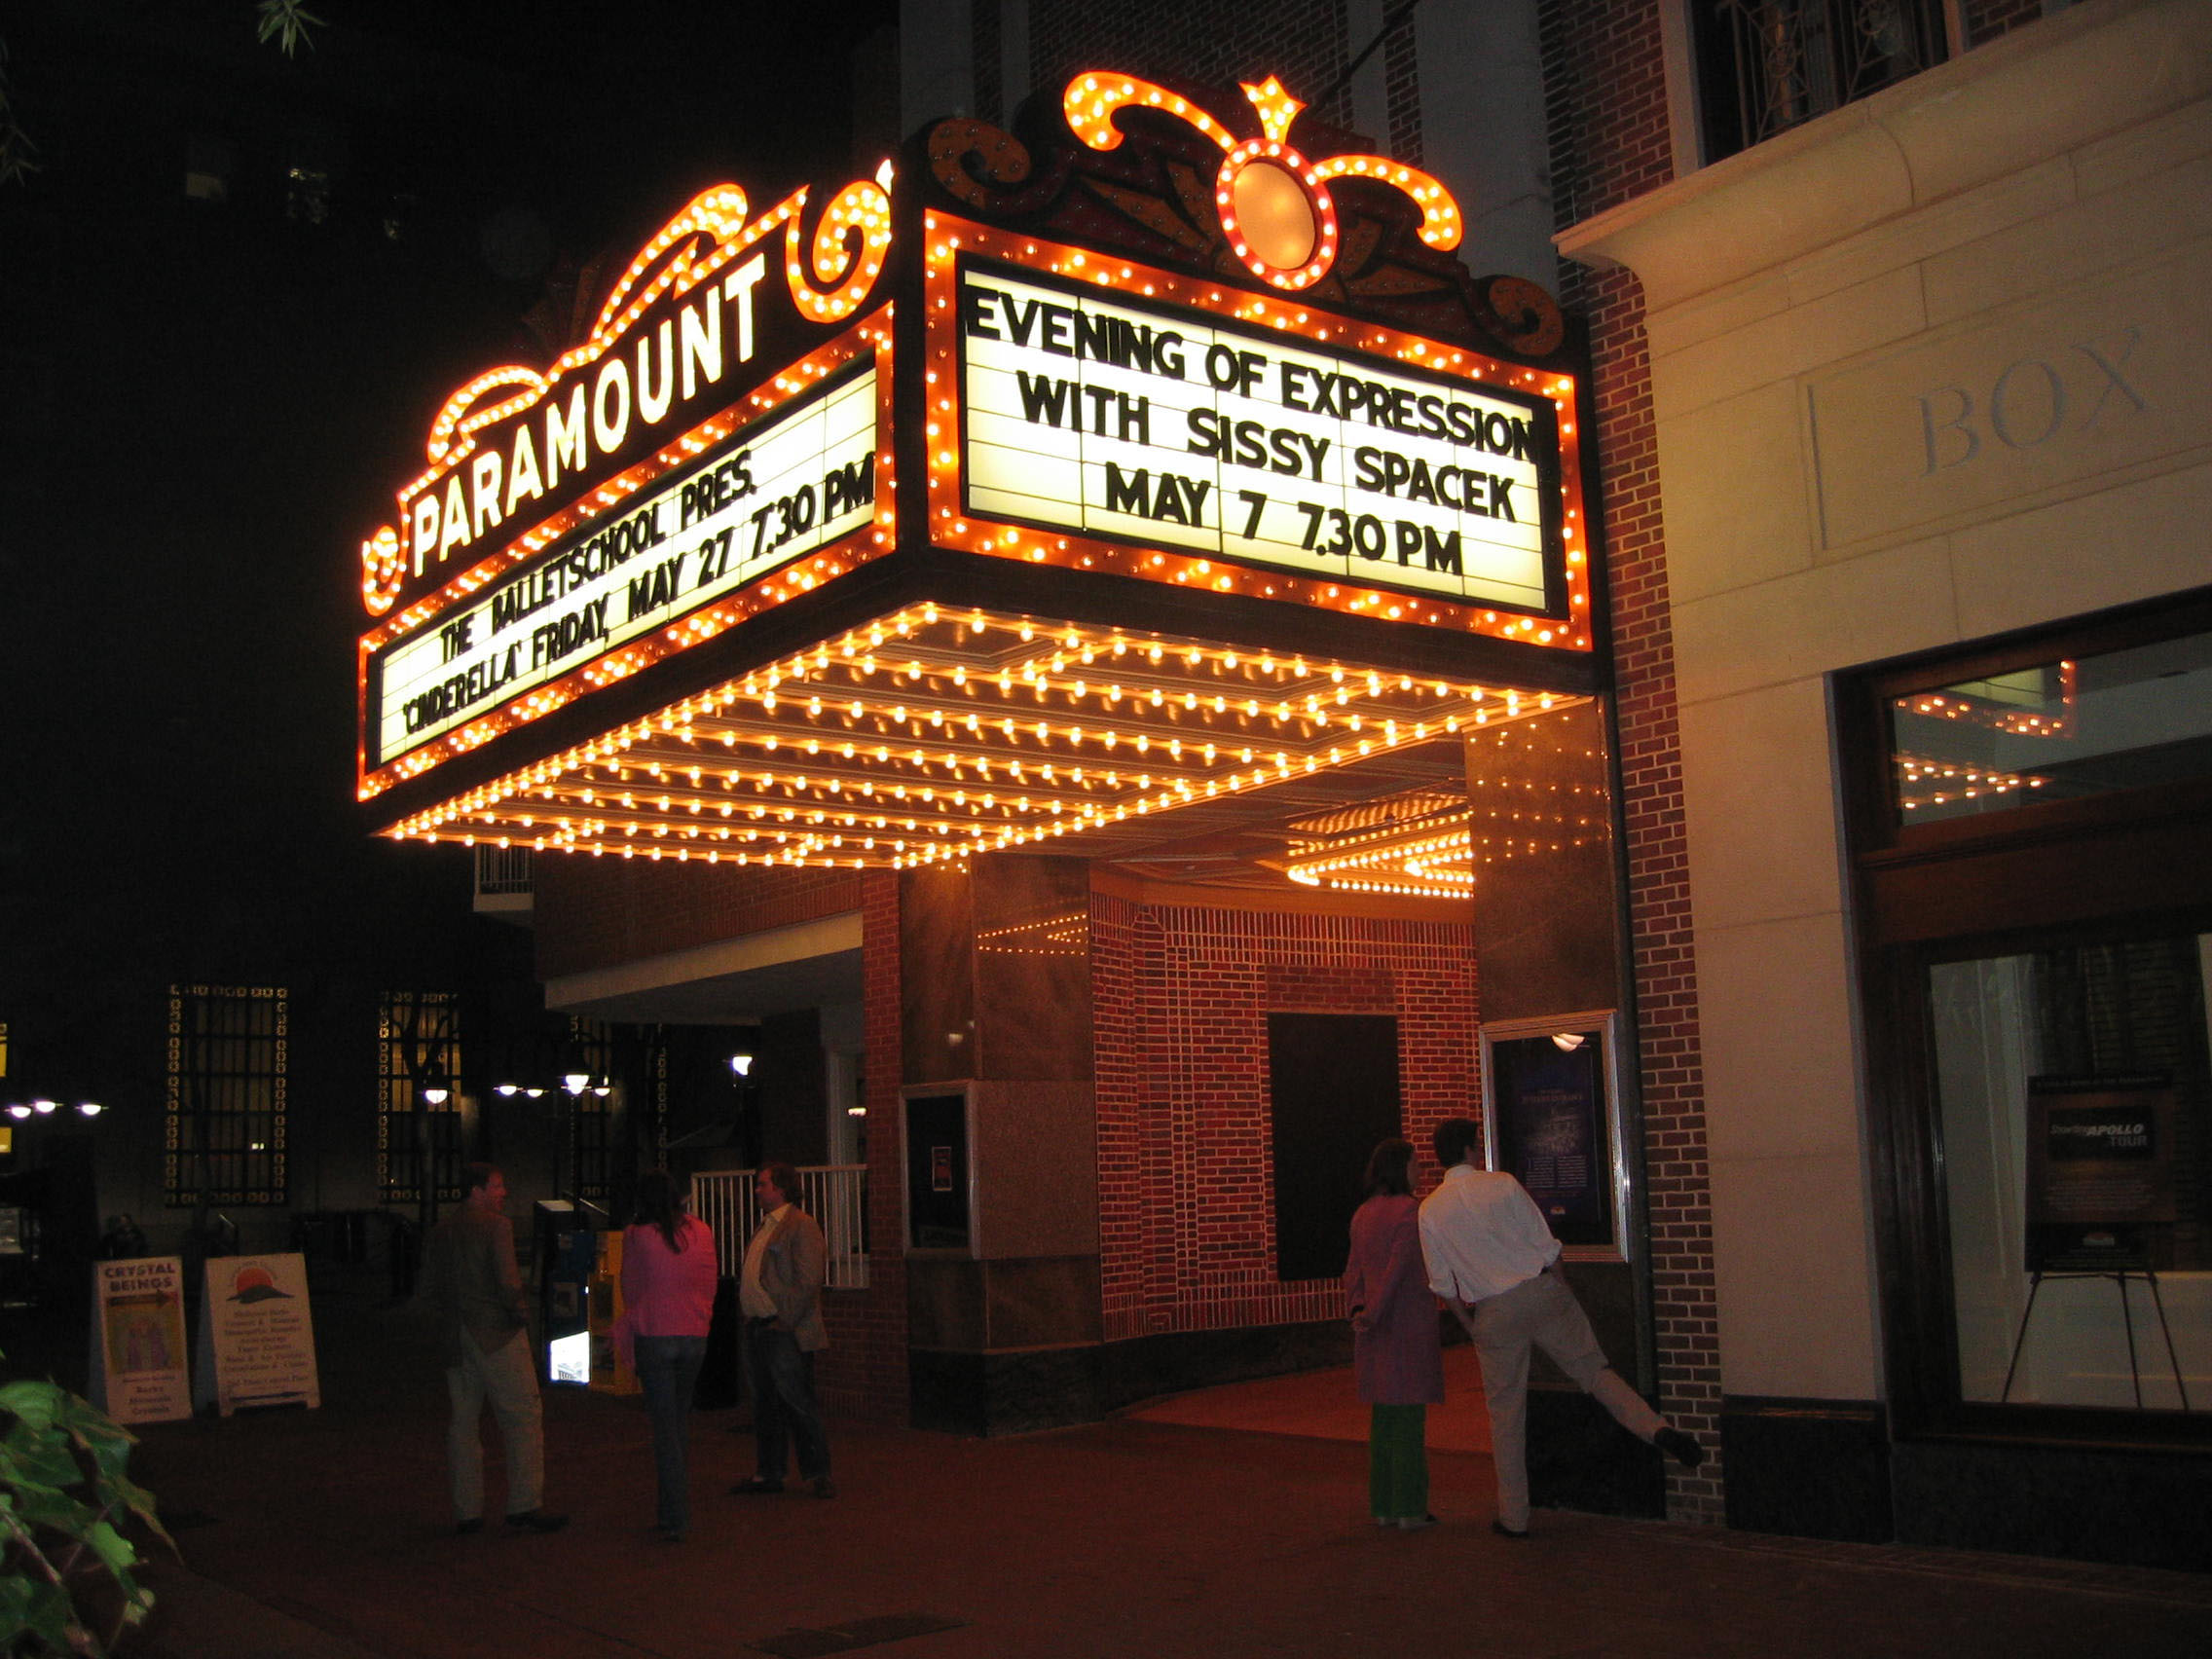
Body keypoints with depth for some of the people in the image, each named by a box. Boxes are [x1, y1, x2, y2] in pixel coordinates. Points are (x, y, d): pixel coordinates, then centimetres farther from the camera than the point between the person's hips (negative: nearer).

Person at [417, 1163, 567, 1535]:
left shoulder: (441, 1230, 11)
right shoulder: (496, 1225, -11)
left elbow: (427, 1289, 14)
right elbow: (508, 1281, -19)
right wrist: (520, 1312, -4)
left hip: (455, 1339, 7)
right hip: (497, 1335, -7)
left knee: (463, 1421, 11)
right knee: (523, 1418, -1)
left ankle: (466, 1512, 14)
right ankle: (523, 1505, -3)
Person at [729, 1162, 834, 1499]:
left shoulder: (801, 1225, -10)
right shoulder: (764, 1227, 18)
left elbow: (808, 1280, -16)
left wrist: (783, 1320, -17)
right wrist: (749, 1317, 13)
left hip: (786, 1331, -9)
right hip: (757, 1329, 9)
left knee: (798, 1402, -5)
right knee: (765, 1404, 13)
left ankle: (818, 1473, 3)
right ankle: (768, 1473, 21)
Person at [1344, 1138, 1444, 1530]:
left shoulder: (1362, 1215, 13)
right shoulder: (1410, 1211, -12)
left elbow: (1353, 1272, 10)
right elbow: (1399, 1266, -18)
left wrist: (1358, 1309, 1)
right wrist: (1372, 1315, -15)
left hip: (1375, 1332, 7)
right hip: (1408, 1325, -7)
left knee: (1382, 1417, 12)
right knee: (1410, 1417, -2)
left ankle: (1382, 1505, 16)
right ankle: (1410, 1509, 2)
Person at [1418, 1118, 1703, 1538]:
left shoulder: (1429, 1212, 2)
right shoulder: (1502, 1185, -3)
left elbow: (1444, 1286, 4)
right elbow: (1546, 1246, -1)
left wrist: (1471, 1326, 15)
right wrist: (1564, 1292, 10)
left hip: (1492, 1313, 1)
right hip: (1539, 1289, -1)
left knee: (1505, 1412, 8)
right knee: (1594, 1369, 7)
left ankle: (1513, 1517, 12)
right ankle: (1656, 1428, -16)